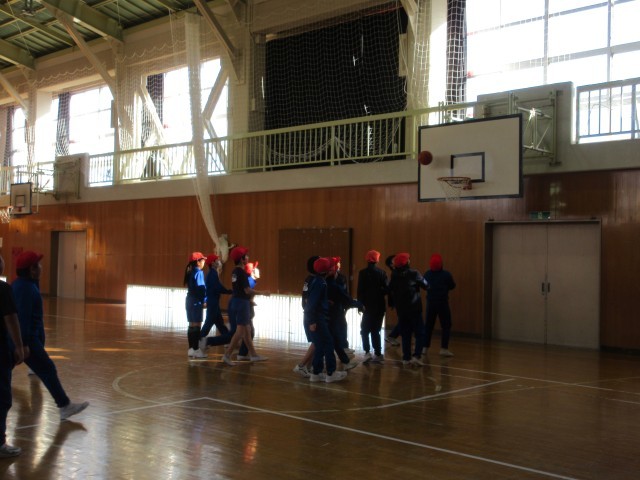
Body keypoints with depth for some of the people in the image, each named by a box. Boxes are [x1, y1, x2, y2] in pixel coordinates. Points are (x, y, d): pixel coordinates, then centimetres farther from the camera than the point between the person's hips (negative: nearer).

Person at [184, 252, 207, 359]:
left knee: (192, 325, 11)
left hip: (190, 300, 9)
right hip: (196, 301, -9)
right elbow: (201, 288, -17)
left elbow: (190, 286, 12)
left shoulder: (191, 272, 13)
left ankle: (191, 349, 14)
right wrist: (204, 301, -10)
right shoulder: (199, 272, -12)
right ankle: (196, 349, -7)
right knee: (197, 325, -7)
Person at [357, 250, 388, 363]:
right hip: (380, 306, 3)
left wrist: (360, 304, -2)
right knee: (375, 330, 12)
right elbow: (387, 289, -4)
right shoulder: (382, 272, -1)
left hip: (368, 305, -3)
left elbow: (360, 290, -10)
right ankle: (378, 354, 9)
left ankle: (367, 352, -7)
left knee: (365, 330, 8)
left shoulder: (363, 273, -8)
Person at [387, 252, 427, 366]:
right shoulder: (413, 273, -11)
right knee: (420, 333, 0)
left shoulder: (394, 276, 2)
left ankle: (406, 358, 11)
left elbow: (390, 291, 6)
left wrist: (393, 303, 16)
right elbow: (425, 286, -5)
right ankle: (416, 356, -14)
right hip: (414, 308, -5)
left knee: (405, 334, 12)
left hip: (401, 309, 5)